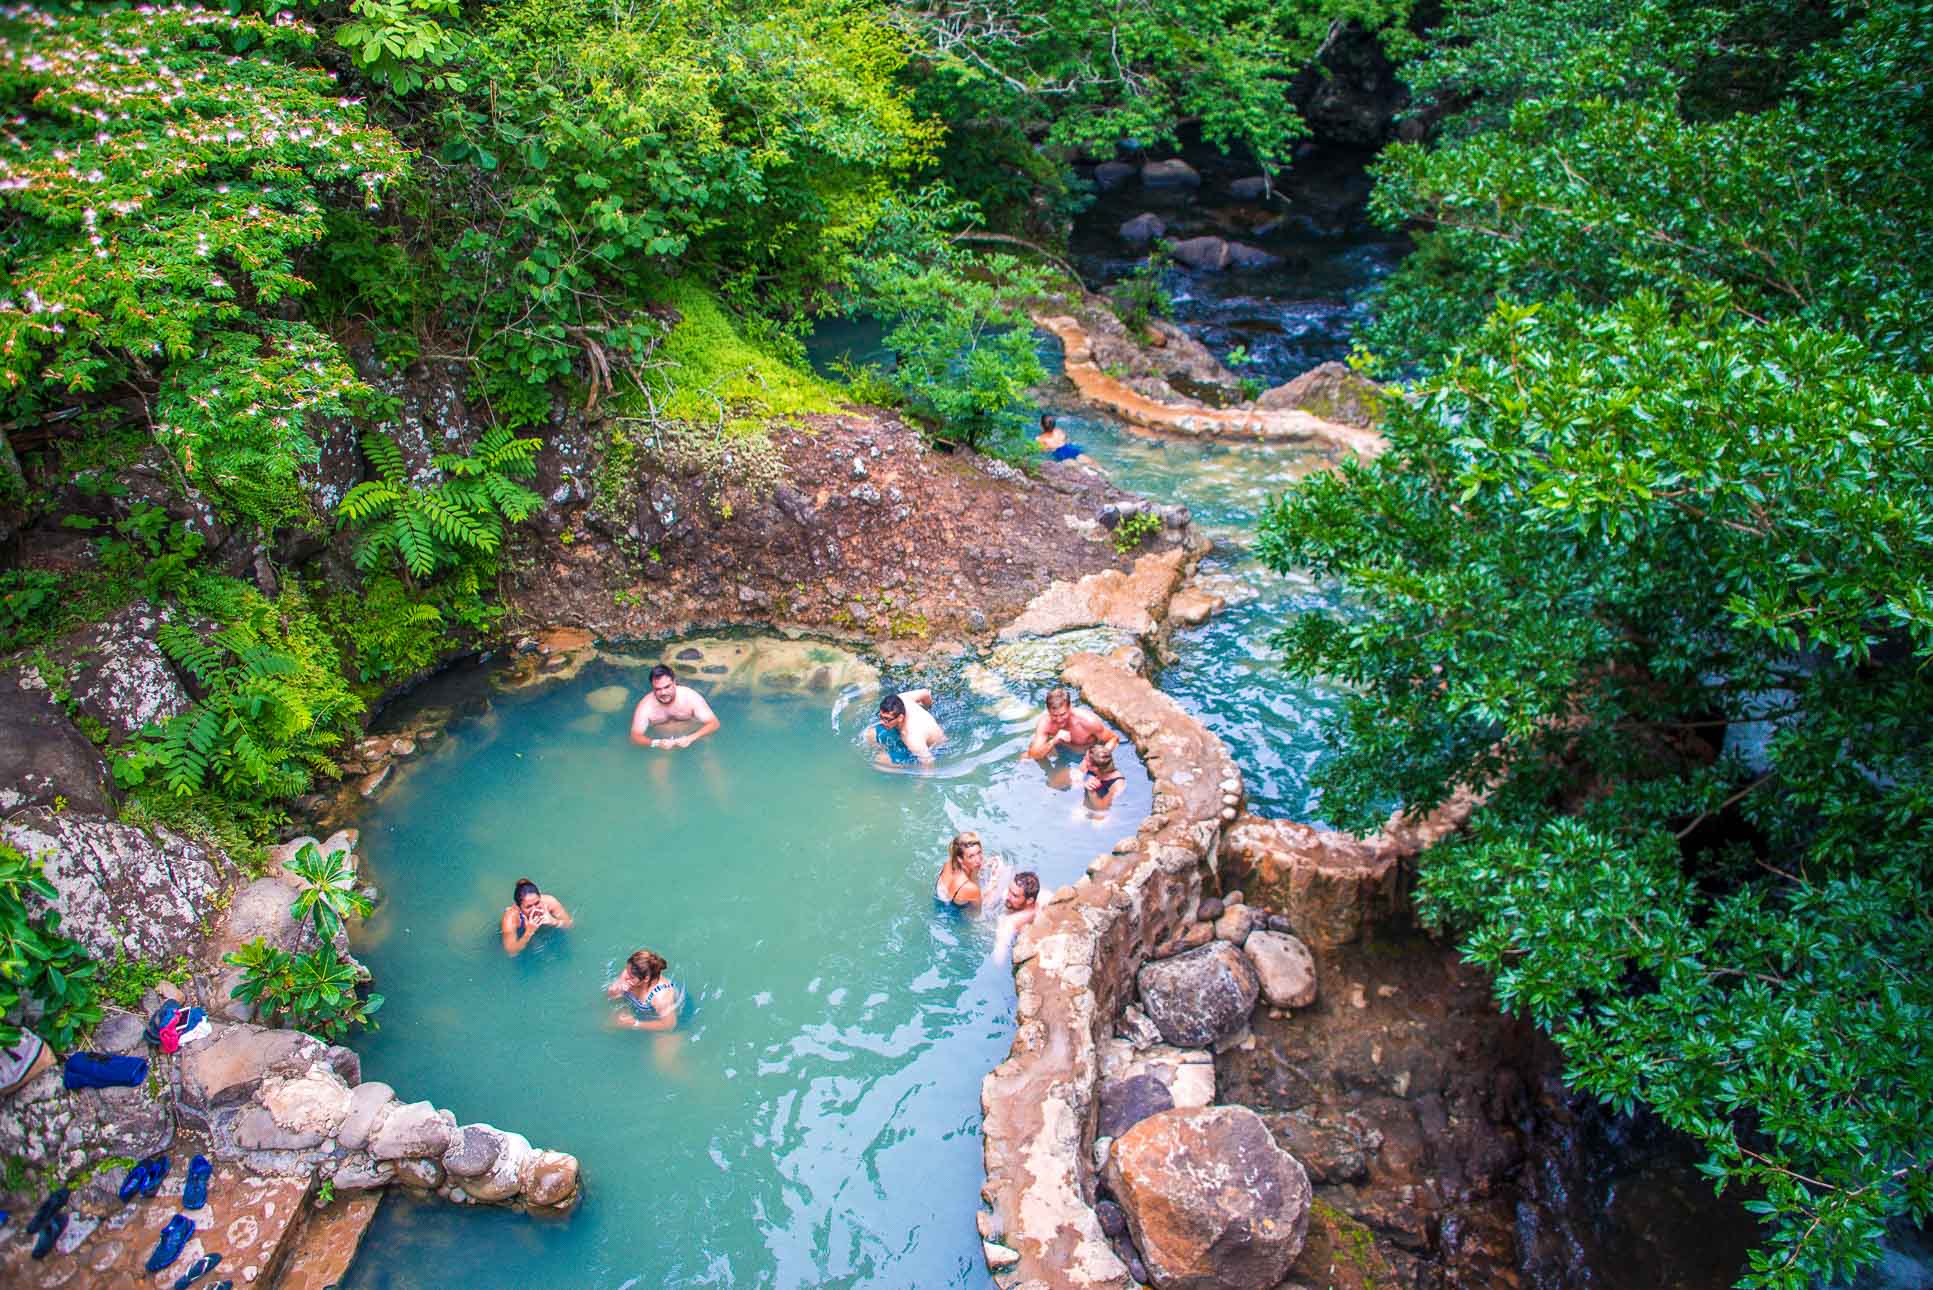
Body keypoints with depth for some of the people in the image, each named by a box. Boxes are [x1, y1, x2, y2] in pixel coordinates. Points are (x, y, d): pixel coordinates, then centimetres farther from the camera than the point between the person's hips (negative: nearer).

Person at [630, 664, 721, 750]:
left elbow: (713, 723, -20)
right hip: (661, 740, 0)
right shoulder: (646, 705, -20)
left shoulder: (691, 697, -21)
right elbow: (635, 736, -20)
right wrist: (656, 743, -40)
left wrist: (691, 738, -36)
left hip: (689, 736, 0)